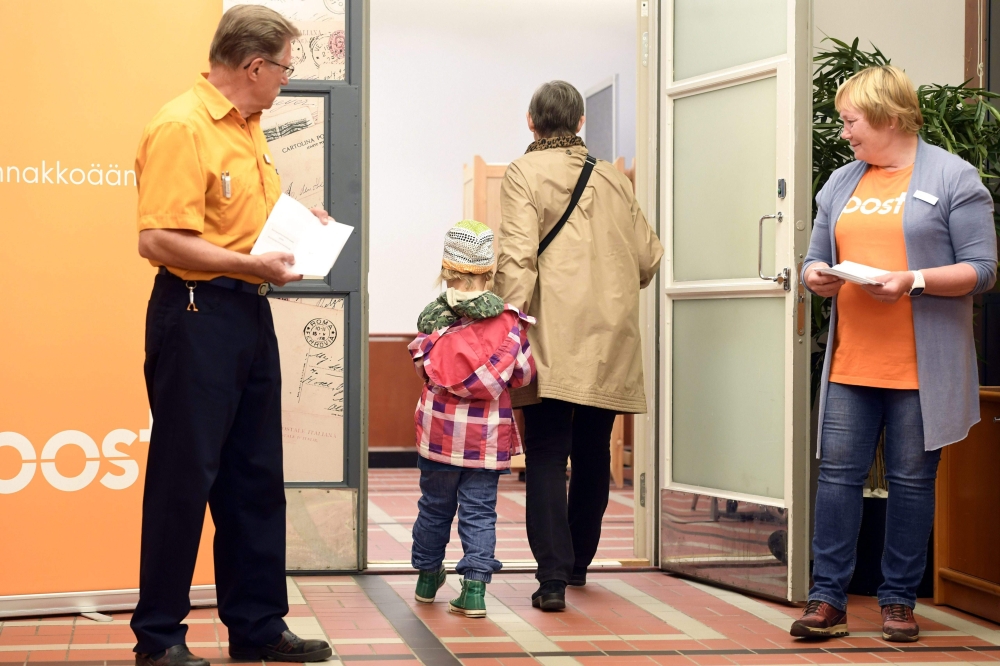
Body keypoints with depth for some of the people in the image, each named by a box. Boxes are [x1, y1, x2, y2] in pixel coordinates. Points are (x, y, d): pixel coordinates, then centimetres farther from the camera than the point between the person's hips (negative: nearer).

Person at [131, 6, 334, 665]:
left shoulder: (248, 127, 13)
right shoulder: (182, 126, -16)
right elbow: (160, 239, -23)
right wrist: (253, 264, -21)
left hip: (250, 314, 9)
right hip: (197, 313, -9)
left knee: (256, 478, 13)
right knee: (184, 479, -2)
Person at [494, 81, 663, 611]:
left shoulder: (524, 174, -2)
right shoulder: (614, 179, 12)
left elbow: (516, 256, -13)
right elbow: (647, 257, 13)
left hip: (552, 337, -4)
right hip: (611, 340, 4)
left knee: (546, 456, -3)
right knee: (593, 453, 16)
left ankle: (553, 577, -13)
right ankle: (577, 562, 29)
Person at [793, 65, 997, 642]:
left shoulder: (953, 178, -2)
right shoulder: (841, 184, 15)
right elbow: (817, 257, 20)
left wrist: (914, 281, -19)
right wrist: (816, 275, -4)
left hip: (921, 368, -4)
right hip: (851, 362, 5)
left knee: (912, 480, 3)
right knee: (838, 474, 0)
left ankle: (900, 600, 12)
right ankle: (828, 599, 5)